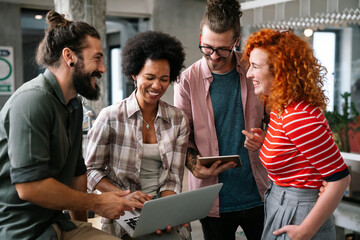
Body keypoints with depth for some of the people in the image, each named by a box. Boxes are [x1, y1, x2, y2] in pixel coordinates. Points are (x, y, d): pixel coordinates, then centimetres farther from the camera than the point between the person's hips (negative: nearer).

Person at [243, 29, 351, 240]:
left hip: (297, 215, -9)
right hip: (279, 207, 9)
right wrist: (262, 144, 2)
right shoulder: (280, 109, 4)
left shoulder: (300, 118, -24)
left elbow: (340, 178, -23)